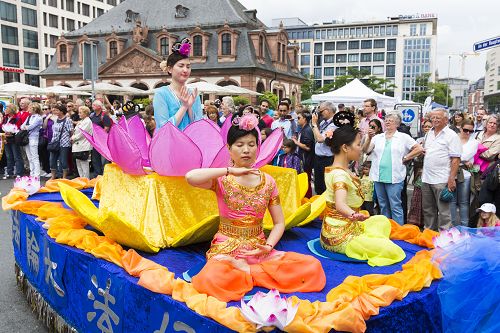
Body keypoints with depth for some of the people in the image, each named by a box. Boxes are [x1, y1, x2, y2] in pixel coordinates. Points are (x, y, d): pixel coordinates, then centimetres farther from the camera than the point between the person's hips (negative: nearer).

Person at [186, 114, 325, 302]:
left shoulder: (267, 182, 6)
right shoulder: (222, 179, -4)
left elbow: (279, 223, 9)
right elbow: (190, 177, -26)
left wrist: (268, 246, -10)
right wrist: (230, 171, -22)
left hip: (259, 249, 3)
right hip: (226, 249, -3)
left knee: (313, 267, -18)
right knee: (211, 279, -39)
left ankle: (244, 271, -9)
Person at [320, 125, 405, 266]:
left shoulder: (342, 169, 6)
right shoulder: (339, 174, -26)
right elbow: (340, 204, -46)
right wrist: (353, 216, -63)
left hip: (348, 227, 11)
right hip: (340, 237, -10)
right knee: (392, 251, -18)